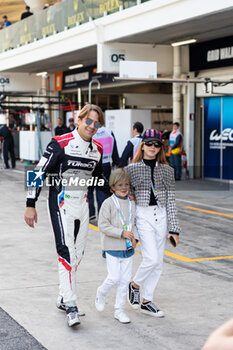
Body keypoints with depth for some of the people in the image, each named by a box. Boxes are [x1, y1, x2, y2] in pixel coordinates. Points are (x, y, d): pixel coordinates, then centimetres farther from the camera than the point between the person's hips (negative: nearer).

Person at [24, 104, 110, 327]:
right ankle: (71, 307, -12)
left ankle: (63, 298, 25)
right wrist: (30, 205, -14)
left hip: (82, 204, 7)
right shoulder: (60, 144, -12)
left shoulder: (97, 149, 6)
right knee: (66, 252, -13)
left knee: (78, 254, 10)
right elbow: (39, 173, -11)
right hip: (61, 203, -7)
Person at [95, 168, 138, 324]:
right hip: (113, 247, -5)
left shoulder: (131, 203, 6)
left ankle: (119, 310, 18)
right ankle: (101, 293, 23)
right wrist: (122, 233, -21)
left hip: (128, 248, 5)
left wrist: (134, 237, -2)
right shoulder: (108, 203, -11)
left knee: (125, 279, 6)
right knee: (114, 278, -9)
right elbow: (103, 225, -14)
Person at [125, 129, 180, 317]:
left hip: (161, 216, 4)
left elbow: (171, 201, 6)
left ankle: (147, 301, 19)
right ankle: (135, 285, 14)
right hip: (142, 215, -4)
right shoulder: (132, 169, 0)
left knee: (158, 263, 7)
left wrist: (174, 229, 2)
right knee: (152, 258, -15)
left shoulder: (167, 170, 7)